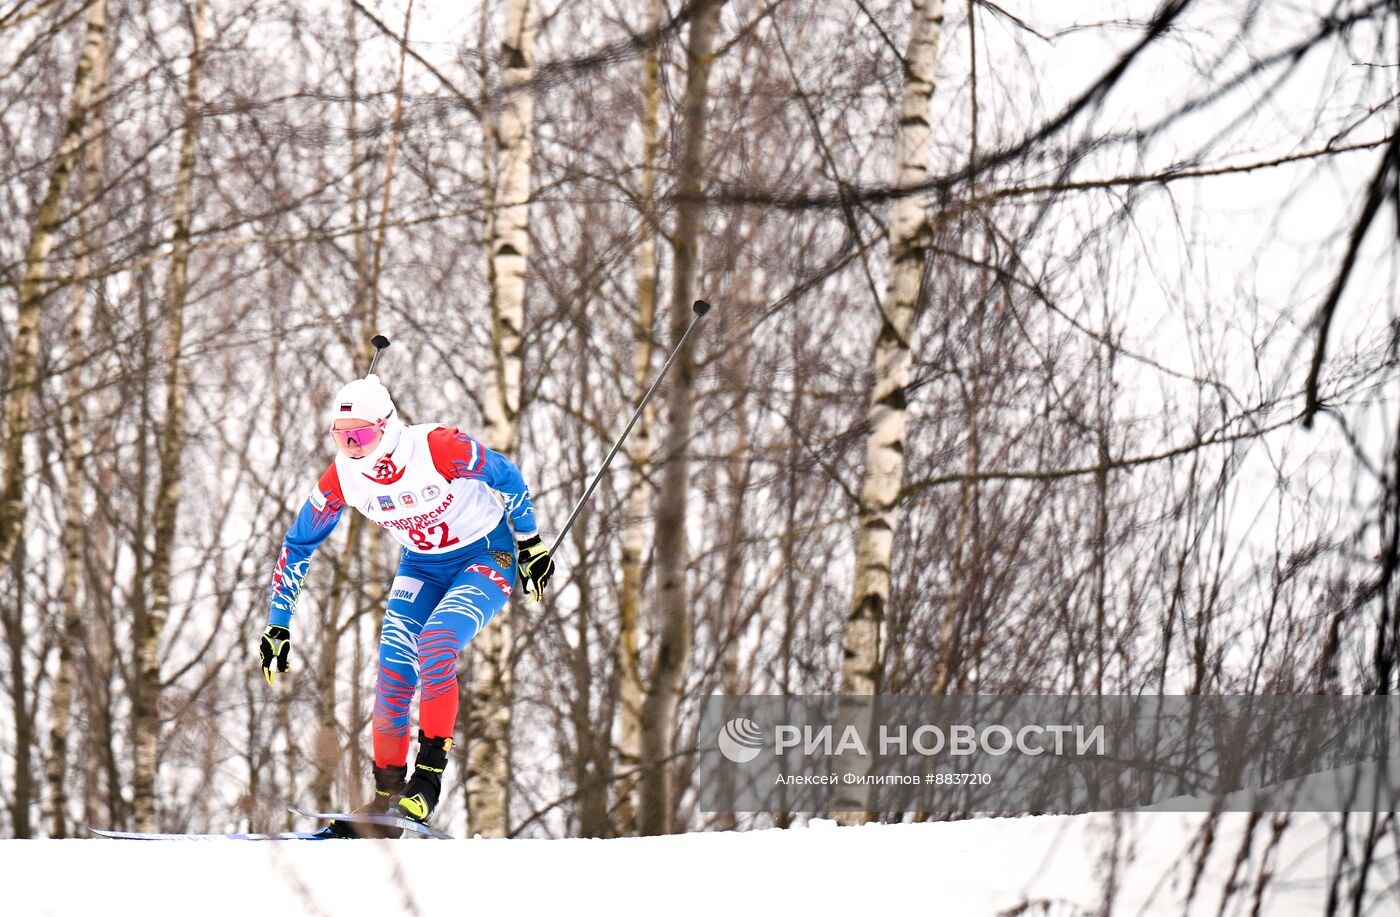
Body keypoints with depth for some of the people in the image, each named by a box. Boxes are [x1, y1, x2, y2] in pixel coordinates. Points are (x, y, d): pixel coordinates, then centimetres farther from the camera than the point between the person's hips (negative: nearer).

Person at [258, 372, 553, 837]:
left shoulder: (438, 447, -29)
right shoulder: (341, 477, -14)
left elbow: (508, 477, -12)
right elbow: (297, 544, -1)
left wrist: (530, 543, -2)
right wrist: (277, 624, -2)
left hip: (487, 558, -5)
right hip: (422, 567, 5)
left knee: (433, 649, -27)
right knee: (393, 671, -10)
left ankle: (428, 778, -17)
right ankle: (386, 800, 1)